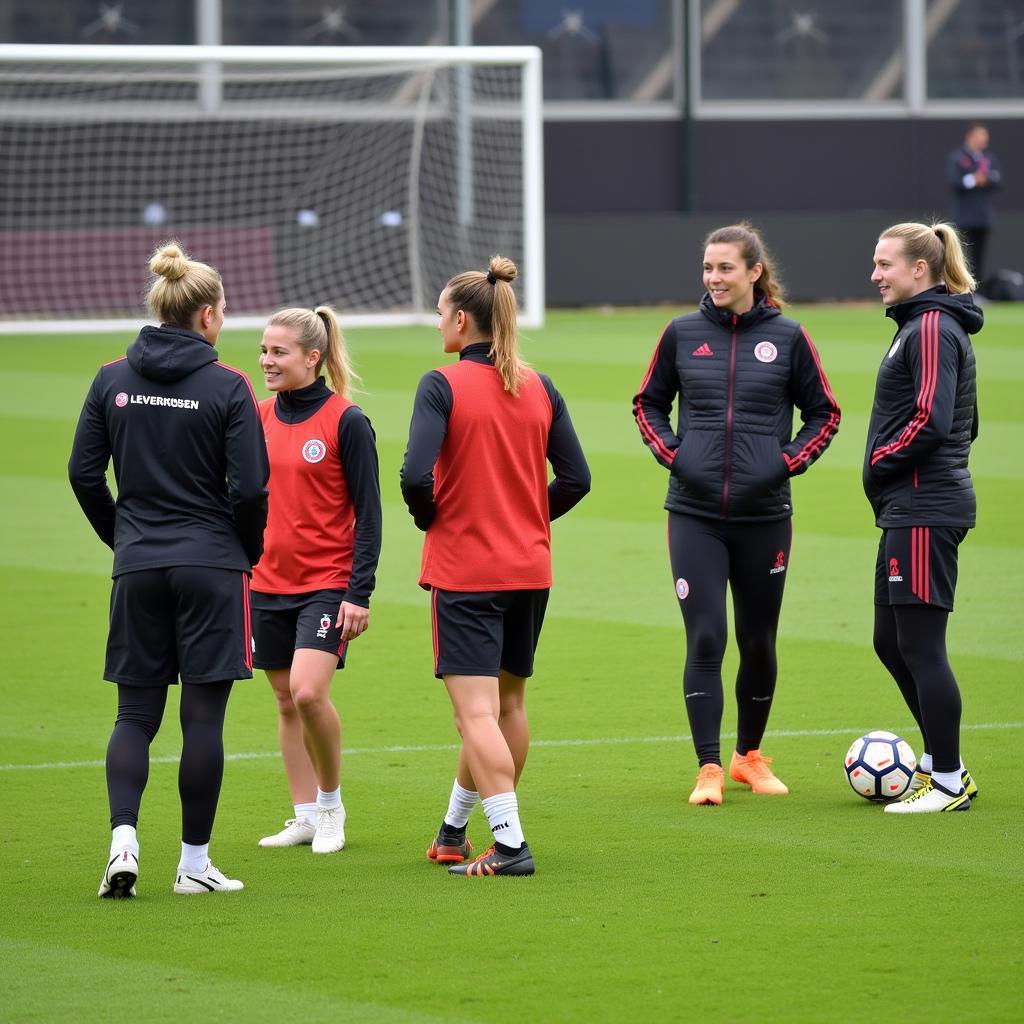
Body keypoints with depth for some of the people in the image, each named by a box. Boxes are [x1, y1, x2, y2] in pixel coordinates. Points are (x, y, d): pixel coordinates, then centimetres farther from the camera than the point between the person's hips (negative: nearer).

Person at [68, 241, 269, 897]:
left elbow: (84, 473, 5)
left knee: (136, 713, 9)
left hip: (137, 568, 4)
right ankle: (195, 862, 6)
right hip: (211, 566, -3)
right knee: (203, 715, 3)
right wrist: (250, 553, 6)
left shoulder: (113, 380, 3)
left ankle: (124, 837, -11)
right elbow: (250, 487, -11)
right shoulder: (227, 387, -9)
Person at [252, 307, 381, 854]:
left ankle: (331, 802, 2)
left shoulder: (346, 421, -9)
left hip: (328, 583, -6)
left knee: (309, 692, -19)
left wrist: (360, 593, -13)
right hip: (269, 580, 6)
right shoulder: (259, 418, 6)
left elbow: (368, 513, -8)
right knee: (286, 702, 9)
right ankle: (306, 816, 18)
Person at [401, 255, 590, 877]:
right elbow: (575, 478, 4)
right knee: (508, 702, 17)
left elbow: (417, 476, -21)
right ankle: (454, 831, 30)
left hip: (464, 570, -6)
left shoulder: (443, 387, -11)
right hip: (531, 569, 6)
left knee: (477, 710, -7)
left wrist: (429, 518, -1)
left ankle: (510, 844, -17)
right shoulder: (540, 389, 5)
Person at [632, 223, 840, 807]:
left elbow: (825, 413, 9)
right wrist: (670, 452, -1)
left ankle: (751, 755, 28)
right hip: (695, 514, 0)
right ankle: (709, 770, -4)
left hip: (764, 516, 0)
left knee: (758, 642, 10)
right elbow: (648, 403, 15)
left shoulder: (787, 337, -1)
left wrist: (789, 461, -4)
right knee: (705, 639, -8)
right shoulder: (683, 334, 2)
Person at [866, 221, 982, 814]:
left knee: (920, 644, -6)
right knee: (892, 642, 16)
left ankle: (949, 782, 0)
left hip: (924, 512, -11)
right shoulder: (924, 324, 17)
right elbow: (964, 424, 23)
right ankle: (939, 762, 24)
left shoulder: (932, 329, -14)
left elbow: (930, 420, -24)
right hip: (914, 509, 11)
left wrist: (881, 463, -10)